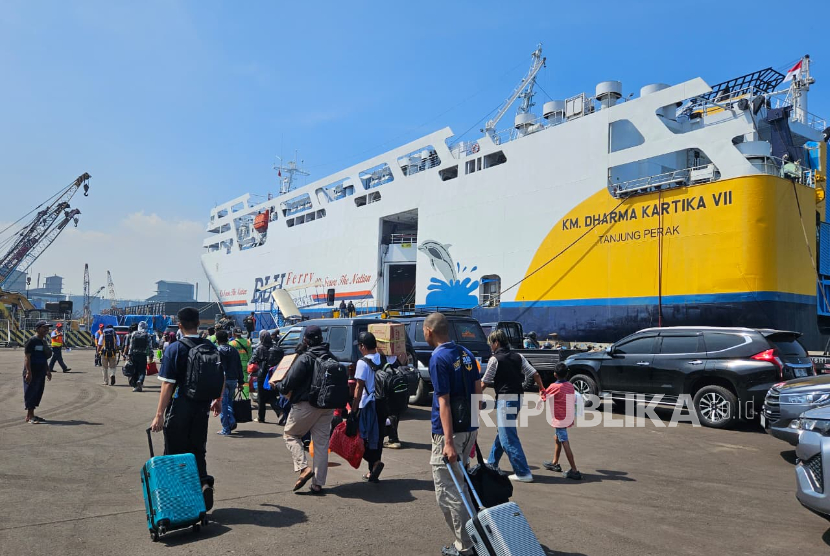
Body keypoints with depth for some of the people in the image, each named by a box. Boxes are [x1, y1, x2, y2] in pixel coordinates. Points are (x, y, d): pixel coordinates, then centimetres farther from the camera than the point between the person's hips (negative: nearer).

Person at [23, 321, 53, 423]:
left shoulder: (44, 341, 13)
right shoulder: (32, 340, -13)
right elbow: (27, 357, -17)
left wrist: (48, 370, 20)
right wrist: (28, 372, -22)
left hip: (41, 372, 9)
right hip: (32, 372, -9)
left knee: (38, 393, 12)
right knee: (31, 392, -3)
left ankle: (31, 415, 21)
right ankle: (29, 417, 3)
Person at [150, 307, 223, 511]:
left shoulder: (174, 349, -10)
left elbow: (168, 384, -13)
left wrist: (159, 414, -11)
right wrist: (217, 400, 22)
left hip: (179, 408, -4)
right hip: (202, 407, 4)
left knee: (174, 452, 9)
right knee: (198, 450, 14)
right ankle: (204, 482, -8)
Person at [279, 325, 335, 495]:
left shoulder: (304, 359, -15)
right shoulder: (331, 358, 7)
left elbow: (289, 382, -16)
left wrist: (280, 387, 3)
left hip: (306, 404, -6)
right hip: (327, 406, 6)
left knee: (290, 434, 14)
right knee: (322, 443, 10)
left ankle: (303, 468, -4)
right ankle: (318, 483, 12)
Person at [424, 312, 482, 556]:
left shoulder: (438, 358, -16)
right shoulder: (467, 354, 9)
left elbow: (444, 402, -20)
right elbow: (477, 392, 13)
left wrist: (448, 441, -22)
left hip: (449, 431, -9)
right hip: (469, 428, 9)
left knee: (446, 489, 2)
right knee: (459, 485, 22)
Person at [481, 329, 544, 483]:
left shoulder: (495, 359, -9)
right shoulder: (518, 356, 9)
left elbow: (485, 383, -3)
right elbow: (535, 374, 4)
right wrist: (542, 389, 13)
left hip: (505, 399, -8)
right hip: (518, 397, 8)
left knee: (509, 438, -3)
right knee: (503, 431, 22)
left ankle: (523, 473, -5)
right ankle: (492, 462, 38)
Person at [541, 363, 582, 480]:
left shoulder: (554, 387, -14)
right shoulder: (571, 386, 5)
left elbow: (544, 397, 0)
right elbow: (573, 401, 12)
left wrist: (541, 388, 17)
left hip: (560, 419, -8)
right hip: (569, 417, 8)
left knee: (565, 443, -8)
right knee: (558, 439, 23)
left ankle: (574, 471, -11)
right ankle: (554, 463, 35)